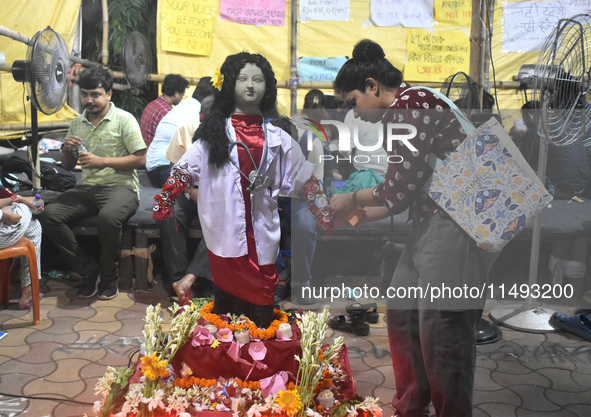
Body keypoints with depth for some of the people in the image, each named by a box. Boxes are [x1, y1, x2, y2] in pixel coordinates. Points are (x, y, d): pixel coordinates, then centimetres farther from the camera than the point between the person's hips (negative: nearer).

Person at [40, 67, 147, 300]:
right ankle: (89, 271, -7)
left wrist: (101, 161, -14)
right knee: (49, 215, -19)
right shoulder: (76, 124, 15)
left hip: (120, 186, -5)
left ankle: (108, 276, -11)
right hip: (87, 187, 6)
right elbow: (68, 167, 22)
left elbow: (140, 159, -8)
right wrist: (67, 150, -1)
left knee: (108, 217, -38)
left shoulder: (124, 120, -1)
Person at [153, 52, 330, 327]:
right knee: (226, 294, 5)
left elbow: (301, 175, 13)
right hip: (225, 226, -1)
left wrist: (322, 212, 9)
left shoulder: (276, 135, 10)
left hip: (261, 229, 2)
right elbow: (186, 168, 2)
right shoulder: (215, 131, 5)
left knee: (261, 297, 3)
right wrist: (164, 202, -7)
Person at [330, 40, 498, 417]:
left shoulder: (409, 105, -14)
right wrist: (355, 217, 17)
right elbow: (404, 194, 19)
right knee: (401, 313, 16)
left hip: (459, 224, -11)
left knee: (440, 329, -6)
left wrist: (351, 200, 0)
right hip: (434, 222, 11)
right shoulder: (401, 113, 18)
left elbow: (400, 187, -16)